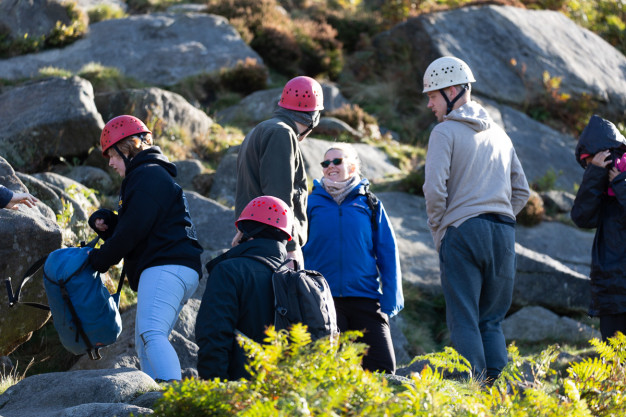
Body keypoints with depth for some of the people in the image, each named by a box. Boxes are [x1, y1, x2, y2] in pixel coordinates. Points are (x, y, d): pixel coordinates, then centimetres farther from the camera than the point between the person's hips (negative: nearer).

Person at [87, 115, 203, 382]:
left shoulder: (147, 177, -6)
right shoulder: (152, 175, 29)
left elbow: (132, 232, -14)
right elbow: (131, 228, 29)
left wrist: (98, 260, -2)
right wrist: (104, 222, 8)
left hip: (166, 268, -12)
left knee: (151, 333, -27)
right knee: (144, 346, 9)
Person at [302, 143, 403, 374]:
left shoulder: (370, 204, 11)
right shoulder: (312, 203, 9)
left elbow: (388, 253, 10)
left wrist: (390, 298, 1)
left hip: (365, 298, 1)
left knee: (383, 368, -9)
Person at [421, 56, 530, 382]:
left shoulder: (446, 132, -2)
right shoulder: (499, 134, 19)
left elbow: (435, 188, -12)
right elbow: (521, 191, 21)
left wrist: (438, 231, 0)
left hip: (462, 232, -6)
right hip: (504, 231, 6)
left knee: (464, 321, -3)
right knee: (491, 321, 12)